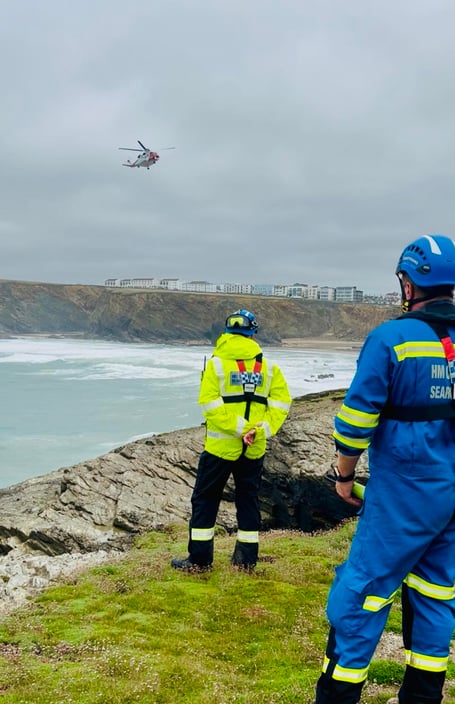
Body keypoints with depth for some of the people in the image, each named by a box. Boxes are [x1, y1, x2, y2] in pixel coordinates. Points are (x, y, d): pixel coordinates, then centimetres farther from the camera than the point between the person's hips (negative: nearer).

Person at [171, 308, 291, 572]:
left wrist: (240, 428, -16)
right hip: (255, 449, 3)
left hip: (220, 446, -3)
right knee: (248, 500, 14)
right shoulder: (268, 367, 4)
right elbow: (281, 402, -5)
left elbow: (210, 404, -16)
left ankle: (200, 558, 11)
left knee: (205, 499, 9)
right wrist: (261, 430, -11)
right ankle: (247, 558, 19)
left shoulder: (217, 363, -6)